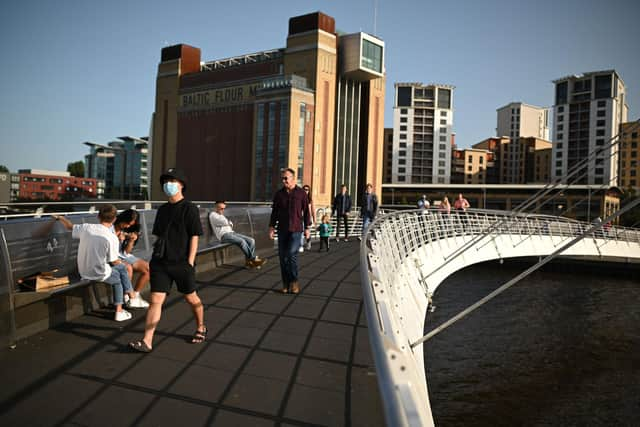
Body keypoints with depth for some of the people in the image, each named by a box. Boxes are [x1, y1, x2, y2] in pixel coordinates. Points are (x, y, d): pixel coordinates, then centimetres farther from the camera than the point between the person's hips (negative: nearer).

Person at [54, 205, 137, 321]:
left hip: (83, 272, 6)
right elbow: (114, 261, -13)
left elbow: (70, 226, 13)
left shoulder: (86, 228, -8)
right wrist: (120, 262, 11)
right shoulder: (112, 238, -21)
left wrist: (60, 218, 34)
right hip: (99, 275, -6)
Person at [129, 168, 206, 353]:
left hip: (182, 263, -5)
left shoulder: (189, 209, -7)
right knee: (155, 300, -3)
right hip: (160, 262, 5)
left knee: (191, 298, 11)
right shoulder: (162, 209, 11)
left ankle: (200, 328, 34)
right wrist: (155, 256, 14)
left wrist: (190, 262, -14)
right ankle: (147, 341, -3)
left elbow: (194, 237, -10)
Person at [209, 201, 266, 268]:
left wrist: (230, 224, 0)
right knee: (242, 241, -31)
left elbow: (231, 224, 20)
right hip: (224, 235, -9)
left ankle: (249, 261, -14)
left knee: (251, 240, -10)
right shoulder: (213, 215, 1)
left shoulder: (222, 215, 28)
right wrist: (229, 223, 8)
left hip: (232, 233, 9)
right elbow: (225, 222, -12)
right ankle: (254, 259, -20)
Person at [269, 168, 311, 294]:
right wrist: (271, 227, 4)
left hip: (296, 229, -3)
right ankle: (285, 283, 15)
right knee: (283, 256, 4)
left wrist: (307, 228, 0)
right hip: (282, 230, 3)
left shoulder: (301, 193, -1)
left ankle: (294, 281, 3)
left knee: (292, 254, -13)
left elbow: (306, 211, 2)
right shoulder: (279, 194, 7)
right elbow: (274, 212, 11)